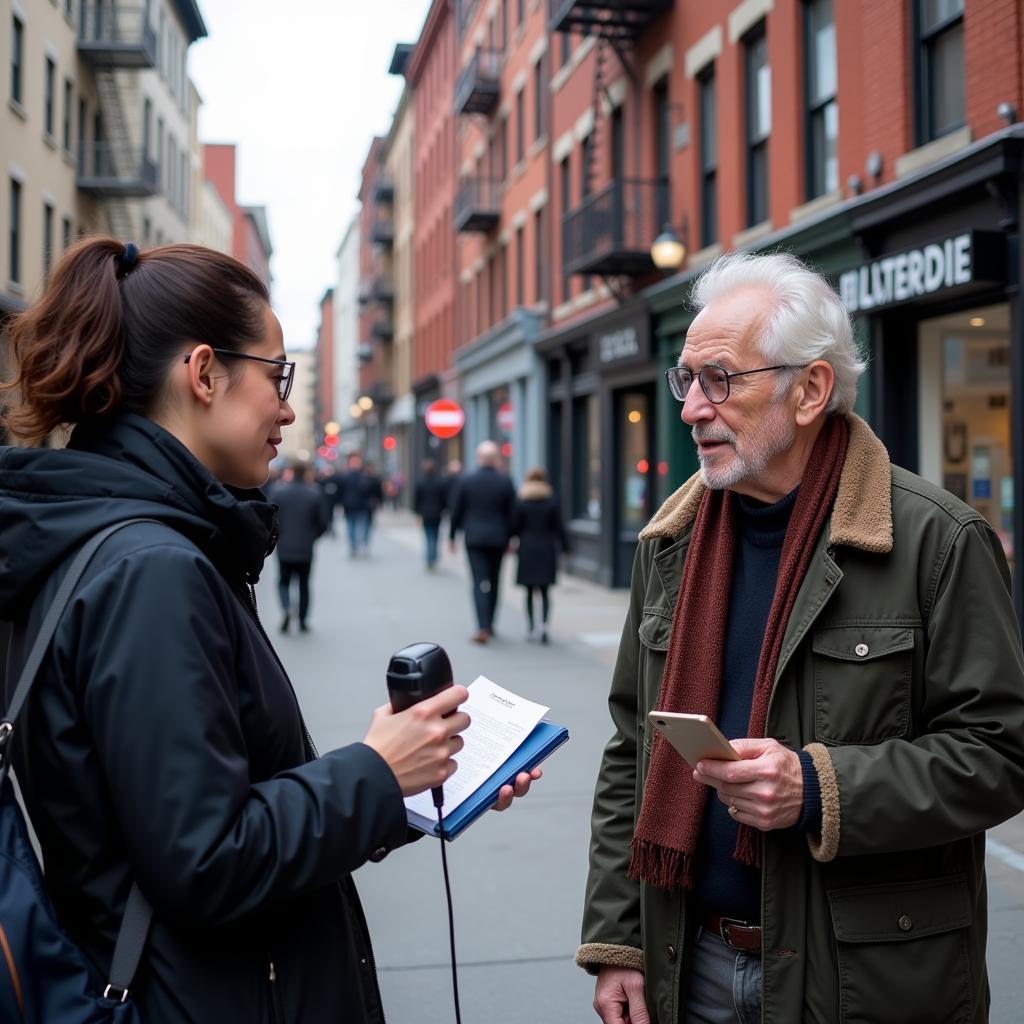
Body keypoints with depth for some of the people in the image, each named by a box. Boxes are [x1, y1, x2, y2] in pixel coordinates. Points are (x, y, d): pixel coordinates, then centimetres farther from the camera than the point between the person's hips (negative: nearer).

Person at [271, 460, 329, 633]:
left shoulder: (278, 492, -4)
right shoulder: (315, 494, -6)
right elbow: (323, 522, -4)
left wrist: (278, 536, 12)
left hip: (284, 548, 0)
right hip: (306, 549, 0)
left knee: (283, 581, 15)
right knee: (303, 584, 12)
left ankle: (286, 609, -11)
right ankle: (303, 621, 14)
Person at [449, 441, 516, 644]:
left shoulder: (466, 482, -4)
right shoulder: (505, 482, -4)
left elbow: (457, 511, 1)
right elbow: (512, 513, -1)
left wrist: (452, 536, 13)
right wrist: (509, 539, 9)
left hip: (474, 538, -1)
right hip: (498, 539, 1)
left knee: (479, 583, -4)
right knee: (494, 582, 15)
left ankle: (483, 628, -17)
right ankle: (489, 624, 25)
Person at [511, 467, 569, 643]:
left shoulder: (521, 503, -5)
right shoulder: (552, 502, -2)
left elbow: (514, 527, -4)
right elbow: (559, 527, 0)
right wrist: (565, 547, 10)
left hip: (527, 550, -1)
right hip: (547, 550, 1)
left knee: (530, 592, 9)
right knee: (545, 591, 4)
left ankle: (532, 628, 10)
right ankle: (544, 624, -14)